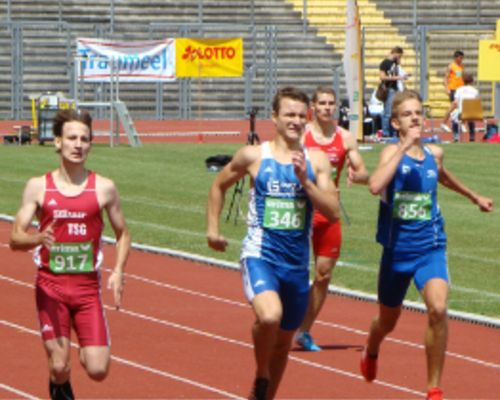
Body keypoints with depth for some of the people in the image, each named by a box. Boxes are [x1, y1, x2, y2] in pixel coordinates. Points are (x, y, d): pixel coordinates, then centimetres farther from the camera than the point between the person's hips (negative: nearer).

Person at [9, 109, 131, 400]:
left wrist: (118, 271, -5)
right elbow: (16, 238, -1)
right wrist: (38, 238, -24)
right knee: (59, 367, -4)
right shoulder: (38, 187, 0)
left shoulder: (104, 188, 1)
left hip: (88, 286, 1)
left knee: (98, 370, -8)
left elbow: (123, 234, 12)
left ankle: (87, 352, 28)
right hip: (51, 286, -1)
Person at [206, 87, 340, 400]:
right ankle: (261, 374, -4)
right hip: (260, 254, -4)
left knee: (285, 338, 14)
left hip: (297, 261, 4)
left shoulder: (316, 160, 4)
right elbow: (219, 186, 16)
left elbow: (333, 212, -4)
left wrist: (305, 180, -14)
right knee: (269, 316, -30)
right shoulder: (254, 156, -1)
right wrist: (213, 228, 12)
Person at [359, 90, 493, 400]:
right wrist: (405, 146, -31)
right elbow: (376, 185, -34)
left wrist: (474, 197, 40)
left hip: (431, 248, 1)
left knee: (438, 309, -24)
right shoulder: (392, 152, -12)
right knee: (388, 321, 18)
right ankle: (371, 352, 56)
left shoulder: (434, 153, 2)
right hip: (397, 250, -1)